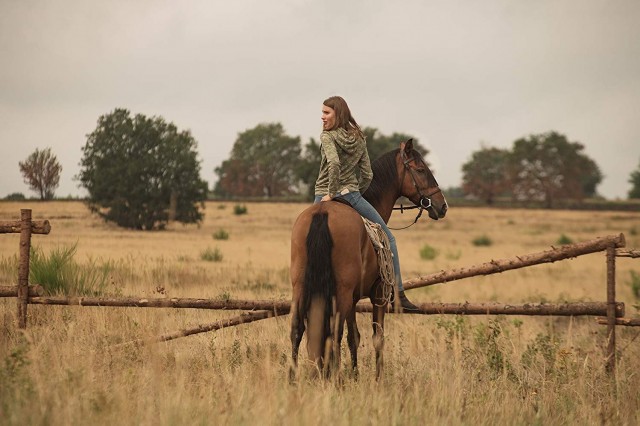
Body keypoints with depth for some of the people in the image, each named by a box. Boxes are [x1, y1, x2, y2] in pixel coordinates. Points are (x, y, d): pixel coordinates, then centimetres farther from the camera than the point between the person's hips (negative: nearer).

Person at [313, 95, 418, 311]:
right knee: (387, 237, 12)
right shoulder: (359, 138, 8)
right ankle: (399, 293, 6)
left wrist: (330, 193, -18)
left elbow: (334, 163, -26)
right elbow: (367, 175, 8)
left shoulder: (328, 136, -7)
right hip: (351, 195, 3)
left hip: (324, 197, -2)